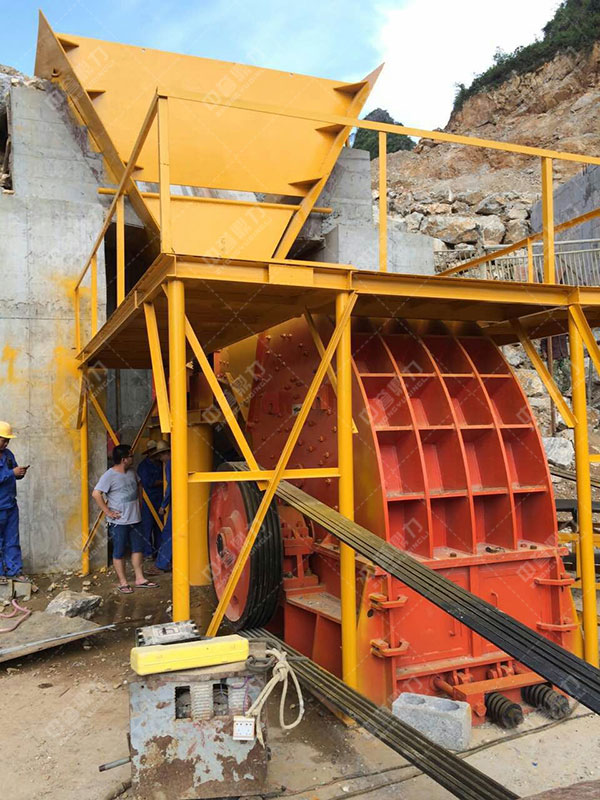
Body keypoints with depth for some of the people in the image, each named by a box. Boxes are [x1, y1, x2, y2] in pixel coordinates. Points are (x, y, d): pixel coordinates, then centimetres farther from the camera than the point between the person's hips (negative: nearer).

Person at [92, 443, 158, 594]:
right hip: (119, 522, -7)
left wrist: (138, 500, 16)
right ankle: (123, 582, 15)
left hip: (135, 519, 7)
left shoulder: (131, 472, 6)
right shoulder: (109, 476, -16)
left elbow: (138, 485, 26)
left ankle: (140, 579, 22)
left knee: (137, 549, 12)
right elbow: (96, 494, -22)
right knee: (119, 553, 4)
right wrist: (108, 512, -19)